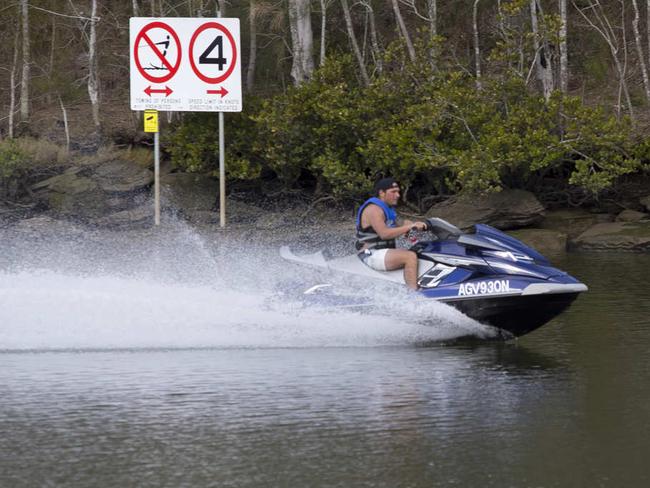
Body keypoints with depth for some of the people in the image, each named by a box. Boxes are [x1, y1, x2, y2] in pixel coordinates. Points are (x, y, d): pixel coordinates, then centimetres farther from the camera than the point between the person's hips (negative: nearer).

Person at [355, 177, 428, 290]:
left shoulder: (387, 209, 18)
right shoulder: (374, 209, -15)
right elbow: (384, 233, -27)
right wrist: (410, 226, -28)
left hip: (385, 253, 11)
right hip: (372, 255, -11)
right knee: (411, 257, -29)